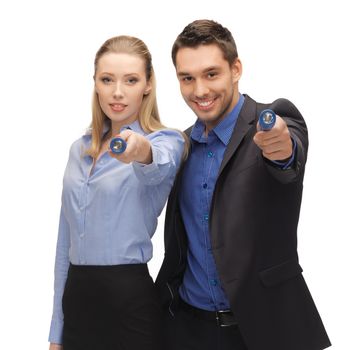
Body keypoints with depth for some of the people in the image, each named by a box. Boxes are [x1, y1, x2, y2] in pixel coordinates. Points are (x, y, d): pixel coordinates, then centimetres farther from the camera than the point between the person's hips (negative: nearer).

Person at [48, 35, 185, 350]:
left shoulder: (166, 140, -7)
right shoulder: (80, 149, 9)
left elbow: (159, 168, -32)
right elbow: (67, 240, 12)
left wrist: (143, 152, -56)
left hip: (129, 302, -5)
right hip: (77, 299, 5)